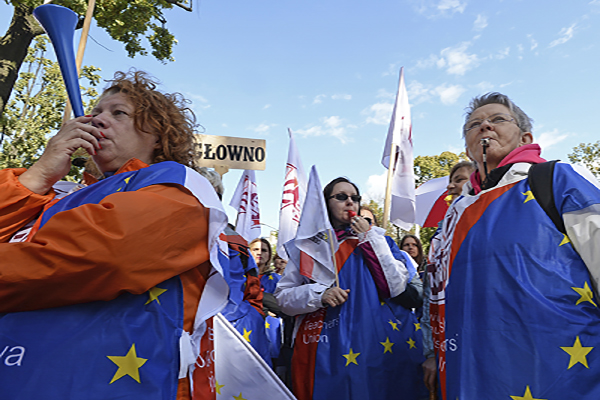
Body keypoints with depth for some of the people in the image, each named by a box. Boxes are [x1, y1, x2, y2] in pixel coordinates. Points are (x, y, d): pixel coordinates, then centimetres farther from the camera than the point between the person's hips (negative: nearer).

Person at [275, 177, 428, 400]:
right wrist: (319, 295, -16)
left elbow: (397, 287, -6)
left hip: (375, 341, 1)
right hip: (325, 345, 0)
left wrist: (370, 240, -8)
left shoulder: (377, 238, 7)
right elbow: (283, 296, 2)